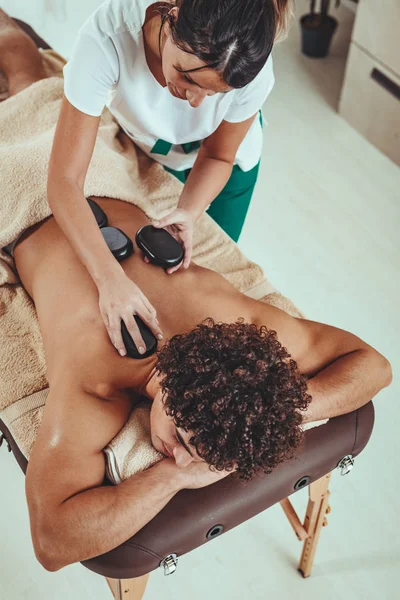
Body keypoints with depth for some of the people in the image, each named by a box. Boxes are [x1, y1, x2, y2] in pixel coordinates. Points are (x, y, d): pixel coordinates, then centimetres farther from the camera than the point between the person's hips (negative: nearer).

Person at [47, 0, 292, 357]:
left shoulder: (253, 71, -40)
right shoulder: (107, 37, -46)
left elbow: (217, 158, -19)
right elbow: (64, 179, -44)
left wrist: (189, 213, -37)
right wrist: (111, 279, -55)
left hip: (230, 156, 0)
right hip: (139, 145, 0)